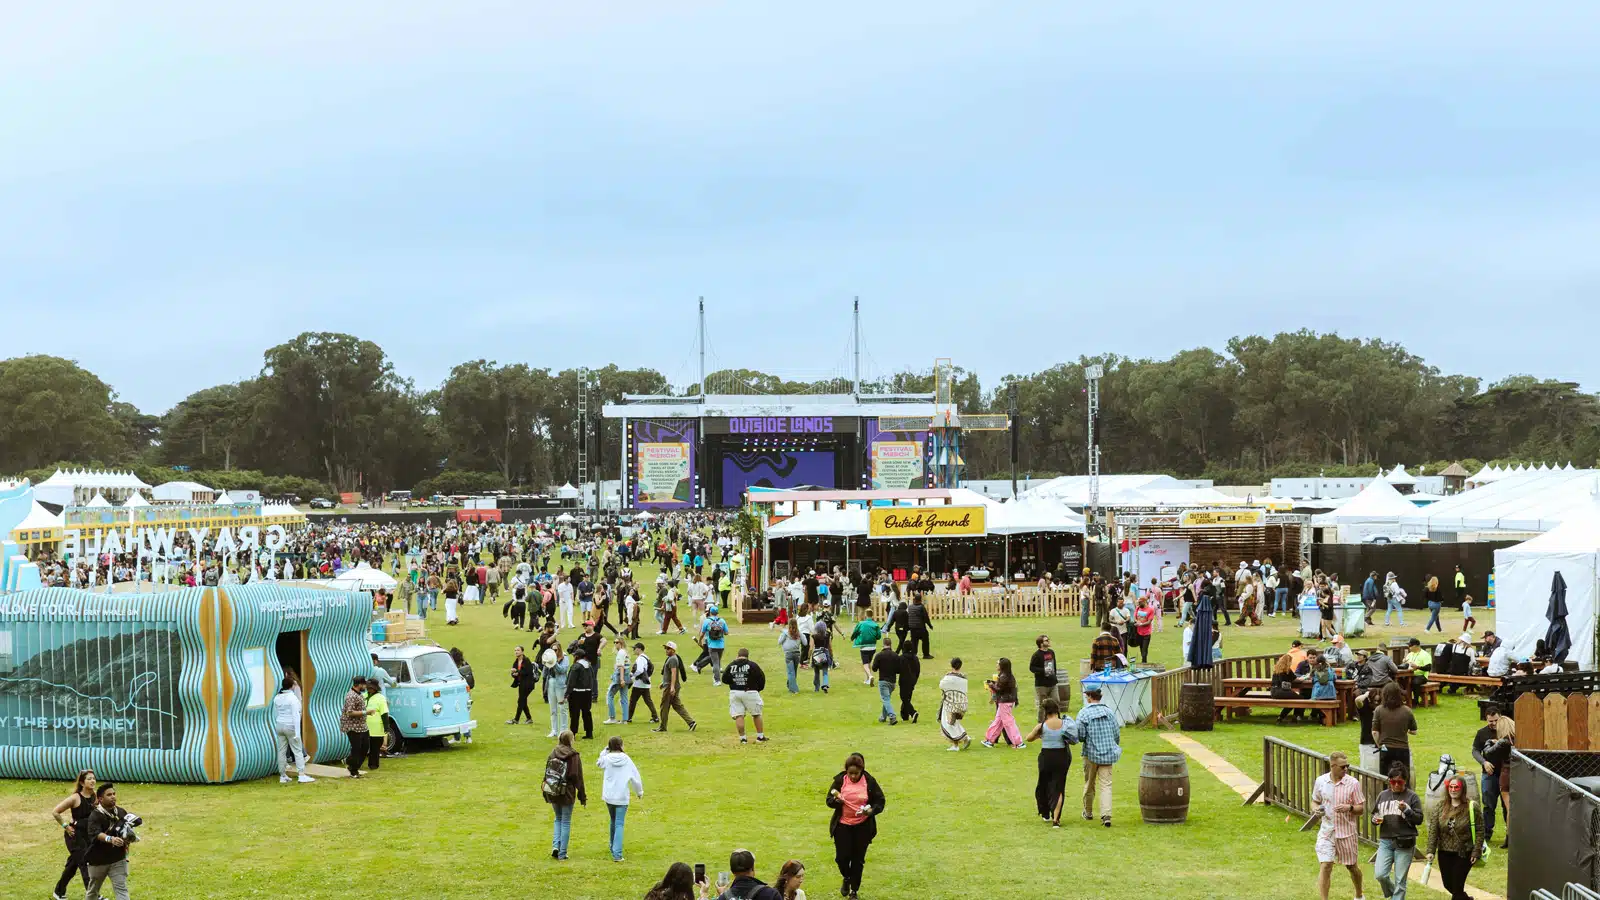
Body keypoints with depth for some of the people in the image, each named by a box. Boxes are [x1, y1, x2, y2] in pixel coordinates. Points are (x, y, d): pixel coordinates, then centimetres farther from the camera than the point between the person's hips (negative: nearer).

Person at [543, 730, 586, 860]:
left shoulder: (552, 754, 0)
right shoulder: (574, 756, -12)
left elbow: (547, 774, 5)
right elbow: (578, 778, -10)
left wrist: (546, 795, 15)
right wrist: (582, 796, -2)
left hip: (553, 794, 3)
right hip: (567, 794, -3)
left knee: (558, 819, 22)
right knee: (566, 822, 8)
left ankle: (555, 845, 5)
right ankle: (562, 853, 10)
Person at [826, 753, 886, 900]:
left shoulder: (869, 781, -8)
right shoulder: (840, 780, -5)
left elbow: (880, 801, -3)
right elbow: (829, 800, 0)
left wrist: (871, 811, -22)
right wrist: (836, 801, -23)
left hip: (862, 827, 0)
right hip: (843, 826, 1)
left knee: (858, 859, 6)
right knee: (842, 857, -4)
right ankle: (847, 878, 29)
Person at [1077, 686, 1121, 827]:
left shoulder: (1083, 713, -9)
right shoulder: (1109, 711, 3)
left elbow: (1080, 735, -12)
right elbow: (1117, 733, 6)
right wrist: (1115, 748, 22)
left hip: (1091, 753, -2)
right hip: (1108, 753, 2)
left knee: (1089, 784, 16)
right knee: (1106, 785, 0)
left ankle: (1088, 812, 31)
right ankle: (1106, 815, -15)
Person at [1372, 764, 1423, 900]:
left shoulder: (1412, 797, 0)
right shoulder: (1383, 795, 11)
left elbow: (1419, 819, -3)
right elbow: (1375, 815, 19)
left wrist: (1406, 810, -19)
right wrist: (1375, 820, -4)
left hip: (1404, 843, -3)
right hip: (1385, 841, 3)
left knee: (1400, 880, -1)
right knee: (1380, 875, -8)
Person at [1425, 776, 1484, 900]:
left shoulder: (1472, 807, -9)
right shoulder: (1440, 807, 1)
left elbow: (1479, 831, -9)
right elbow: (1433, 830, -2)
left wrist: (1476, 852, -13)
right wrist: (1431, 851, -10)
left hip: (1463, 854, -5)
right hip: (1445, 853, 5)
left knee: (1457, 886, -5)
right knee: (1448, 884, 14)